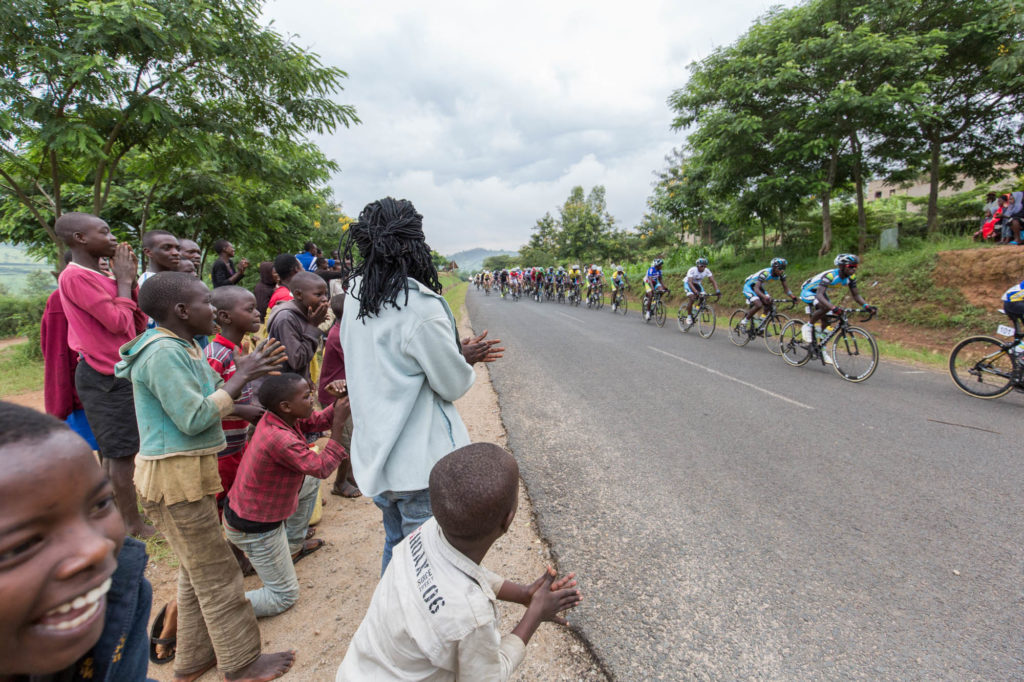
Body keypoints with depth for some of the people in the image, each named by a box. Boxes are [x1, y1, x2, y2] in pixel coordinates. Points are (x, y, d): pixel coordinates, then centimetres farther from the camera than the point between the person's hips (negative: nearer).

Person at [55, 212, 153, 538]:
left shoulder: (100, 277, 11)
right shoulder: (75, 276, -16)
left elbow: (139, 323, 8)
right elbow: (118, 322, -21)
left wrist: (130, 280, 1)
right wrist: (123, 280, -10)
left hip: (117, 373, 9)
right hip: (105, 378, -9)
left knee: (115, 450, 18)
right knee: (122, 452, -2)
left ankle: (117, 513, 32)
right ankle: (134, 524, 10)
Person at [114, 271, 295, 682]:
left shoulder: (184, 348, 10)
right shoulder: (163, 354, -20)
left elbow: (211, 402, 11)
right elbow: (193, 419, -24)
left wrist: (246, 372, 3)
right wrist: (242, 375, -19)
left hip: (191, 471, 10)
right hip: (175, 477, -10)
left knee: (197, 570, 20)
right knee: (217, 574, 3)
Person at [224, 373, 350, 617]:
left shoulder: (278, 418, -8)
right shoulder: (280, 439, -34)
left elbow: (320, 421, 2)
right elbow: (322, 468, -25)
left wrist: (339, 402, -16)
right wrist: (339, 424, -25)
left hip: (243, 508, 9)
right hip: (254, 529, -9)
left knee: (310, 480, 23)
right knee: (284, 597, 6)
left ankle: (293, 546, 33)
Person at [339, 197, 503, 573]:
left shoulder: (356, 300, 2)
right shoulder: (420, 307, -24)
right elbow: (454, 385, -15)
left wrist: (458, 353, 9)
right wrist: (465, 360, 6)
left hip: (375, 453, 8)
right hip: (419, 461, -8)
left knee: (395, 544, 27)